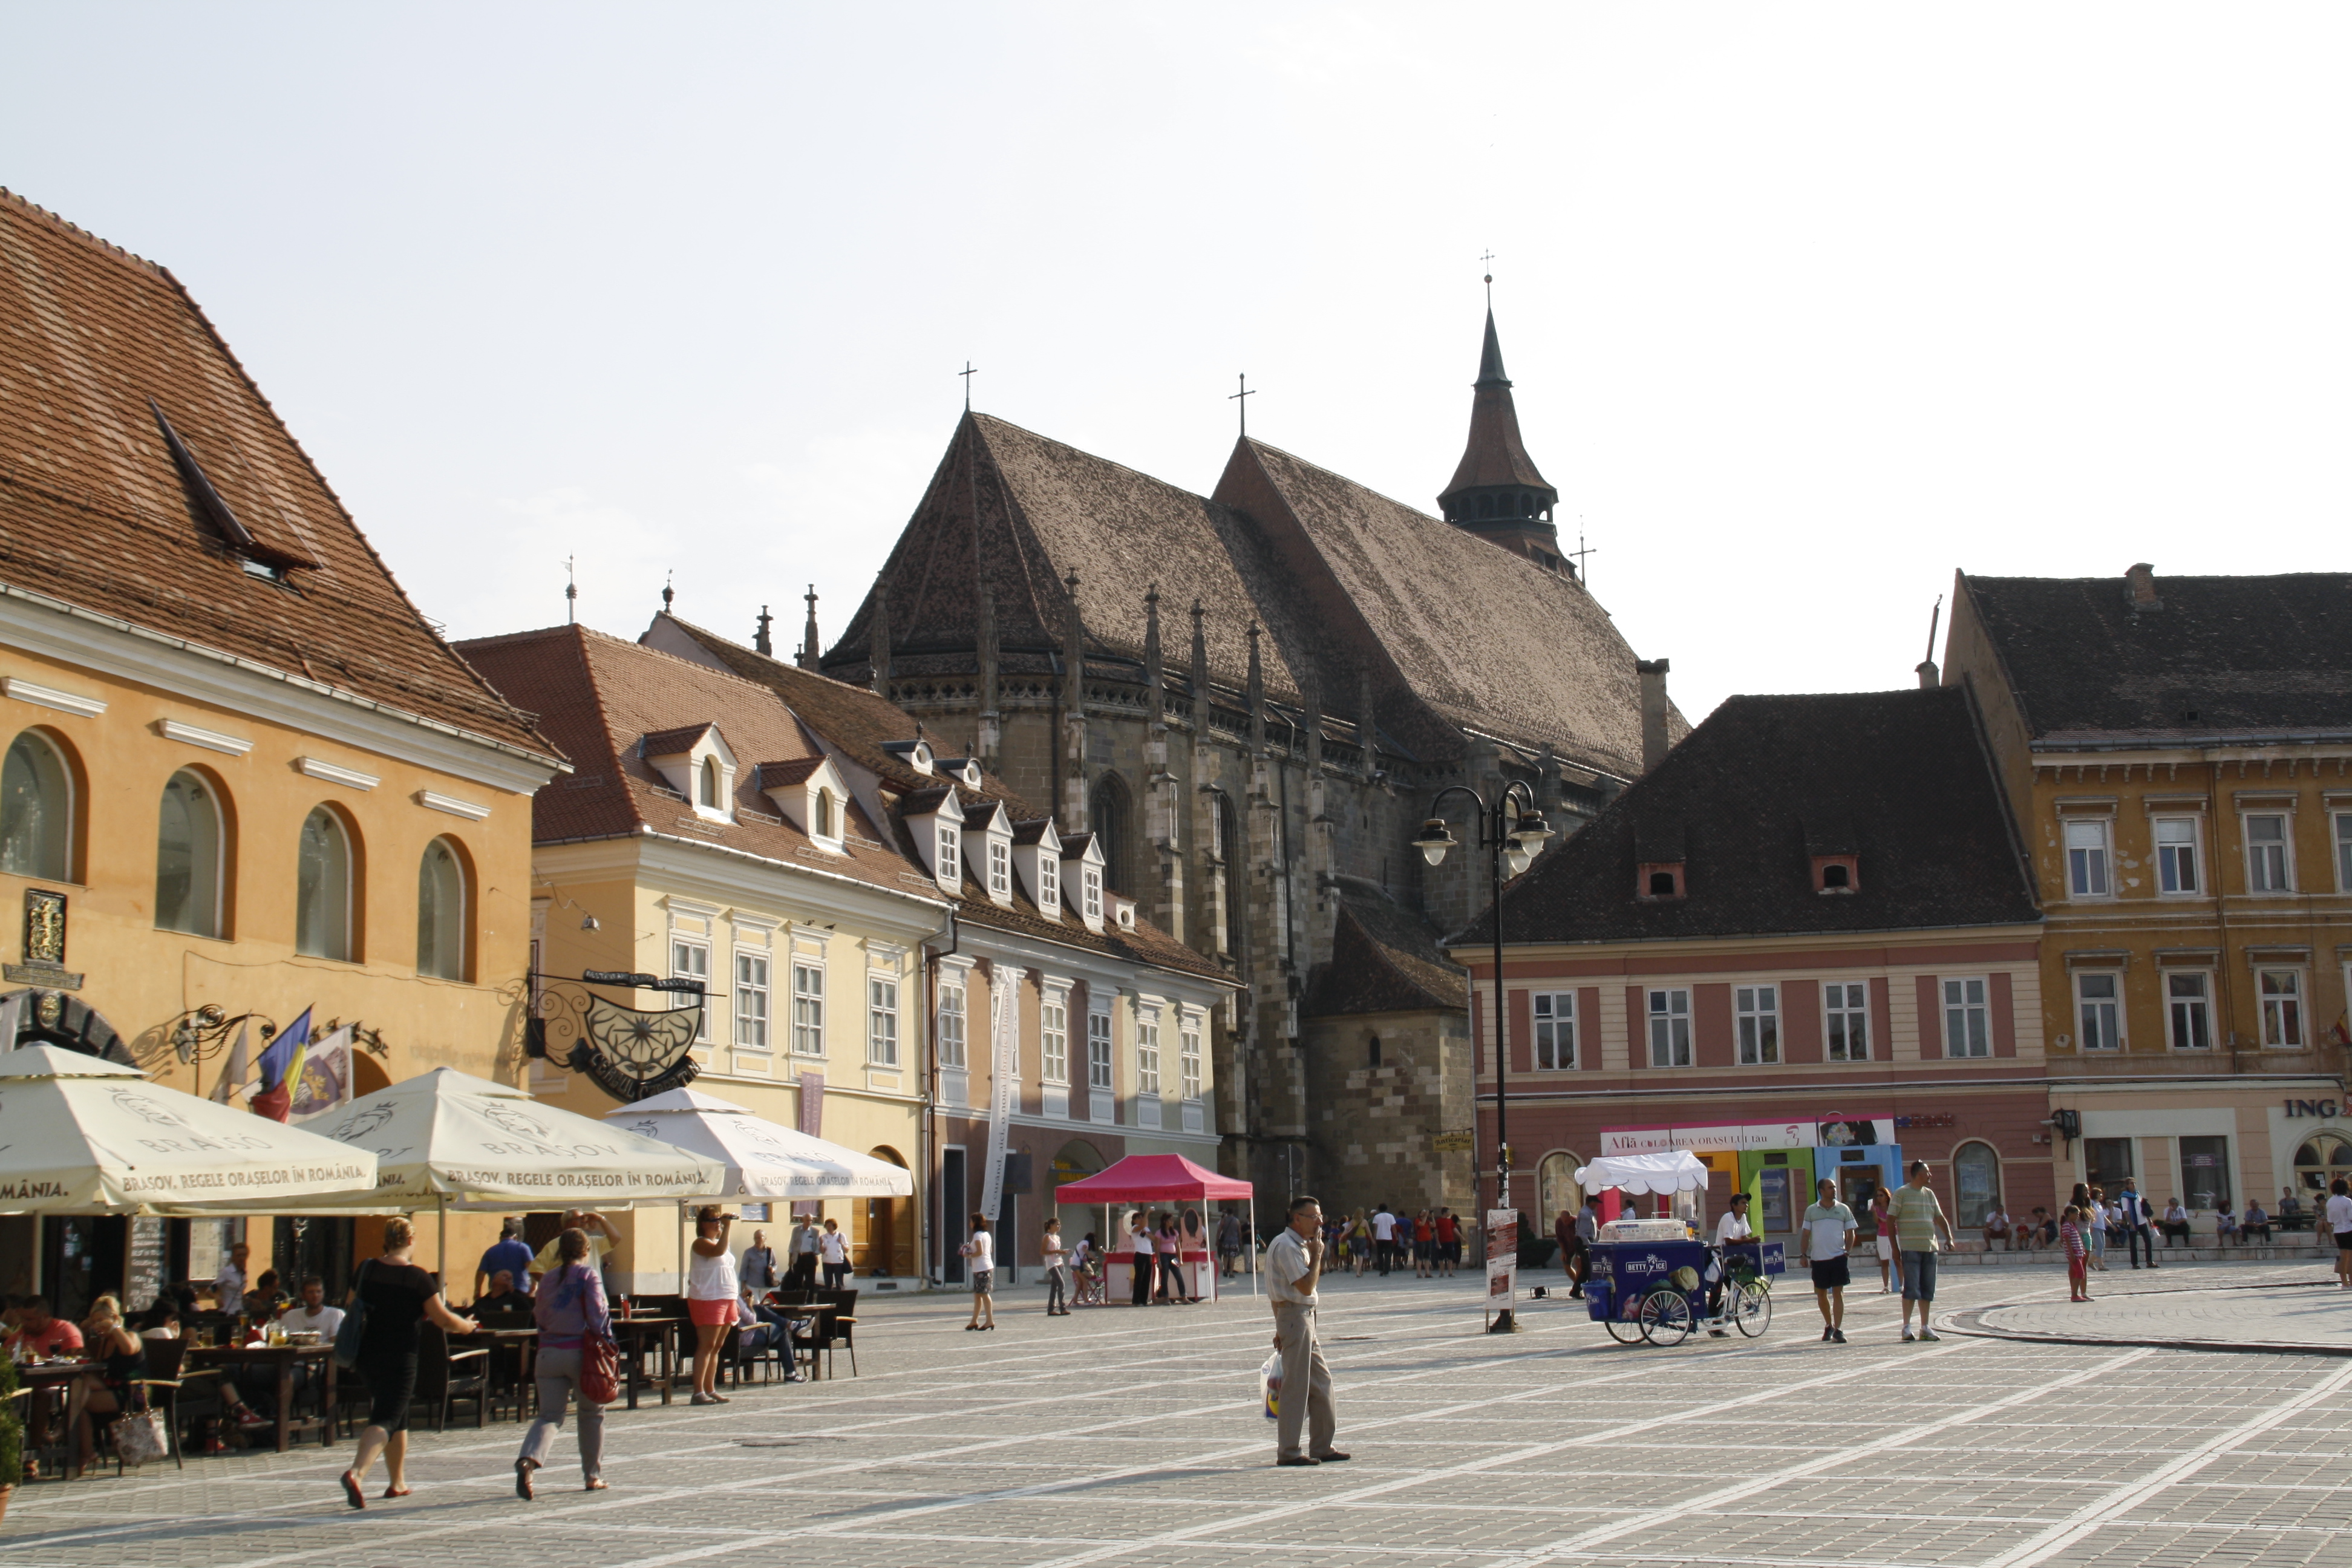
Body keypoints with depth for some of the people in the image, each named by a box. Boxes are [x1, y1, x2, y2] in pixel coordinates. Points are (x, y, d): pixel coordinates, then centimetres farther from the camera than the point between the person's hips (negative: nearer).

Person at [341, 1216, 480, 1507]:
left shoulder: (367, 1269, 1)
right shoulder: (417, 1277, -12)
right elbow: (443, 1319, -8)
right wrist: (467, 1326, 12)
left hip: (367, 1355, 6)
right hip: (400, 1357, -6)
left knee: (397, 1416, 21)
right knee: (385, 1420, -6)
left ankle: (398, 1482, 29)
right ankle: (356, 1473, -29)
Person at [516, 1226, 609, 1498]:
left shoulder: (548, 1279, 10)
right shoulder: (589, 1275, -4)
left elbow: (539, 1316, 16)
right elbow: (597, 1312, -12)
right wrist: (605, 1339, -4)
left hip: (549, 1352, 4)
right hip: (580, 1352, -3)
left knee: (550, 1415, 4)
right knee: (592, 1413, 14)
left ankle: (528, 1460, -24)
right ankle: (593, 1476, 19)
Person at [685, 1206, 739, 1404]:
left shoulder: (719, 1241, 20)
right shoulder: (701, 1243, -7)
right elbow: (718, 1251, -28)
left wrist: (734, 1301, 21)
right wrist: (727, 1227, -27)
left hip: (726, 1299, 9)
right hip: (707, 1300, -9)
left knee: (717, 1347, 10)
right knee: (707, 1345, -11)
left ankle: (710, 1390, 15)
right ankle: (698, 1393, -13)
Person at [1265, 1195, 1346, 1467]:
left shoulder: (1299, 1245, 18)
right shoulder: (1286, 1246, -16)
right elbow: (1307, 1286, -21)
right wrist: (1317, 1255, -13)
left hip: (1304, 1318, 10)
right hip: (1295, 1317, -10)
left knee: (1321, 1381, 12)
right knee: (1296, 1385, -6)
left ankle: (1322, 1447, 19)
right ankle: (1288, 1452, -1)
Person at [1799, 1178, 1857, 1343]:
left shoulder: (1843, 1210, 5)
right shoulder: (1811, 1211, 6)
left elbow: (1851, 1233, 8)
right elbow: (1805, 1234, 9)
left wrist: (1847, 1250, -3)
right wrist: (1803, 1254, 2)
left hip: (1838, 1257, -1)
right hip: (1818, 1259, 1)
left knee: (1838, 1293, -5)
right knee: (1821, 1294, 9)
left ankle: (1838, 1330, -5)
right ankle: (1828, 1326, 26)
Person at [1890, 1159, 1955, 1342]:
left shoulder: (1929, 1194, 16)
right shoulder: (1902, 1193, -3)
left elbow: (1940, 1218, 20)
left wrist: (1949, 1237, 4)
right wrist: (1894, 1247, -10)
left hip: (1930, 1248, 6)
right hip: (1910, 1248, -6)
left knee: (1927, 1289, 7)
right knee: (1911, 1288, -9)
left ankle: (1925, 1328, 12)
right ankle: (1906, 1327, -4)